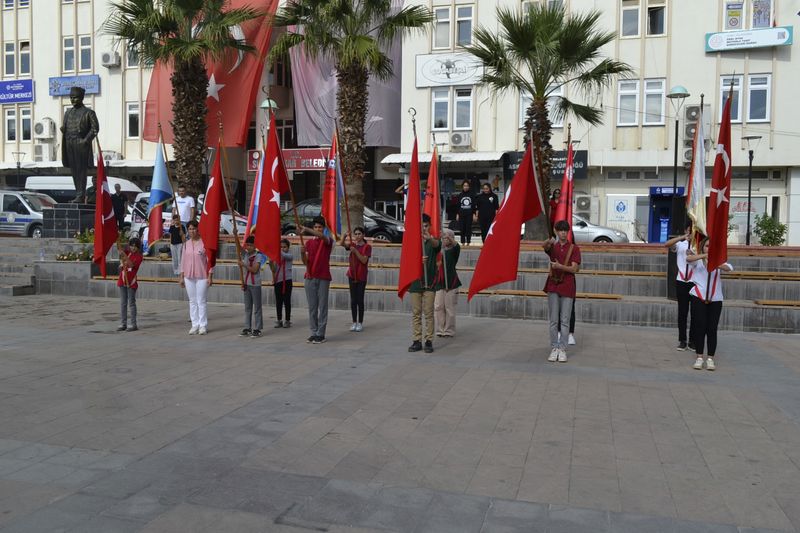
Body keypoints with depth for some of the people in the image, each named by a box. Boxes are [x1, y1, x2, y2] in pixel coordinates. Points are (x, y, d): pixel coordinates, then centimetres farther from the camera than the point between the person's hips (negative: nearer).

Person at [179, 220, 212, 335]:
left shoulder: (204, 242, -6)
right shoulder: (186, 244, 9)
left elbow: (210, 260, -6)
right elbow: (183, 261, 13)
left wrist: (210, 277, -9)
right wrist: (181, 277, 10)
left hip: (202, 276, -5)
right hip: (189, 277, 5)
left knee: (202, 301, -1)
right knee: (192, 301, 8)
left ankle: (203, 325, 6)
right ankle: (195, 325, 14)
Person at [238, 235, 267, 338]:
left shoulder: (258, 256, -7)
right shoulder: (245, 255, 9)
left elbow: (255, 270, -15)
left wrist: (244, 265, -19)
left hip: (255, 284, -6)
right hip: (246, 284, 6)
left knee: (257, 307, -1)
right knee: (247, 307, 9)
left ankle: (257, 329, 2)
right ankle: (247, 328, 15)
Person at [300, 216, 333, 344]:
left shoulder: (328, 241, 0)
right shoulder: (309, 243, 12)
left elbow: (322, 236, -25)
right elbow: (305, 262, 7)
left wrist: (306, 229, -38)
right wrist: (302, 253, -14)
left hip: (323, 278, -4)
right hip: (310, 278, 4)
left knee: (322, 306, -1)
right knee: (312, 307, 6)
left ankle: (320, 334, 1)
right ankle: (314, 333, 12)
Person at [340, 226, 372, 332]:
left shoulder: (367, 246, -5)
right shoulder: (352, 245, 7)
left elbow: (364, 260, -15)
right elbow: (342, 243, -9)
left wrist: (355, 251, -24)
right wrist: (344, 236, -27)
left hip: (361, 277, -4)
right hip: (352, 275, 4)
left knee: (360, 300, -1)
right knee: (353, 300, 6)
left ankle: (360, 323, 6)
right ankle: (354, 322, 13)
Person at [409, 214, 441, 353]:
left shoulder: (433, 241, 1)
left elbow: (437, 244, -25)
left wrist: (429, 238, -49)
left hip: (429, 283, -2)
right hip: (415, 282, 2)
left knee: (428, 313, -1)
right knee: (416, 313, 4)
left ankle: (429, 341, 4)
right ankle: (416, 341, 9)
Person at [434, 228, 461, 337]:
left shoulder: (454, 250, 1)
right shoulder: (438, 251, 12)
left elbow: (456, 244, -22)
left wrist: (448, 236, -38)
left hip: (450, 281, -4)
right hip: (439, 281, 4)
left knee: (449, 307, -1)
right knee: (438, 306, 1)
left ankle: (449, 330, 7)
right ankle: (440, 330, 10)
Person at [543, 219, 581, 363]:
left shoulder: (574, 248, 2)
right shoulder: (552, 247, 6)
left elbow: (574, 269, -6)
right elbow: (544, 246, -19)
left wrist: (559, 266, -21)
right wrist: (549, 241, -42)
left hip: (567, 288, -1)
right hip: (553, 286, 1)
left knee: (565, 321, 1)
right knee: (553, 320, 3)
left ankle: (562, 349, 7)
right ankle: (554, 349, 8)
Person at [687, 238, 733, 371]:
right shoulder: (698, 260, 6)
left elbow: (729, 268, -11)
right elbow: (688, 258, -17)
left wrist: (717, 265, -31)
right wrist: (704, 255, -32)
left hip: (715, 299, 1)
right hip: (699, 297, -1)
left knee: (712, 329, 2)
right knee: (700, 327, -1)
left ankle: (710, 359, 7)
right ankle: (699, 358, 6)